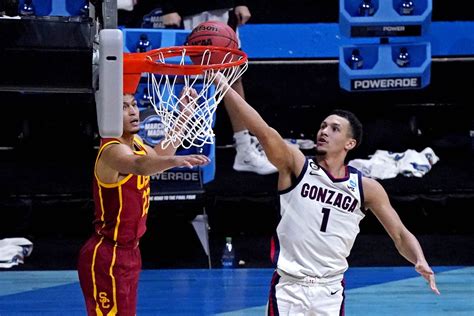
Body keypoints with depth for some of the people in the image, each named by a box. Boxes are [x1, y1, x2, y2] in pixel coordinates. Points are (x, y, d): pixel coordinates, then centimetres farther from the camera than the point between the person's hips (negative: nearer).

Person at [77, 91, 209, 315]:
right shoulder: (112, 151, -23)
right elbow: (139, 165, -46)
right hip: (107, 257, -10)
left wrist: (185, 113, 20)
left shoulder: (135, 142, 7)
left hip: (128, 252, 10)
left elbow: (159, 155, 28)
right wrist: (175, 161, -65)